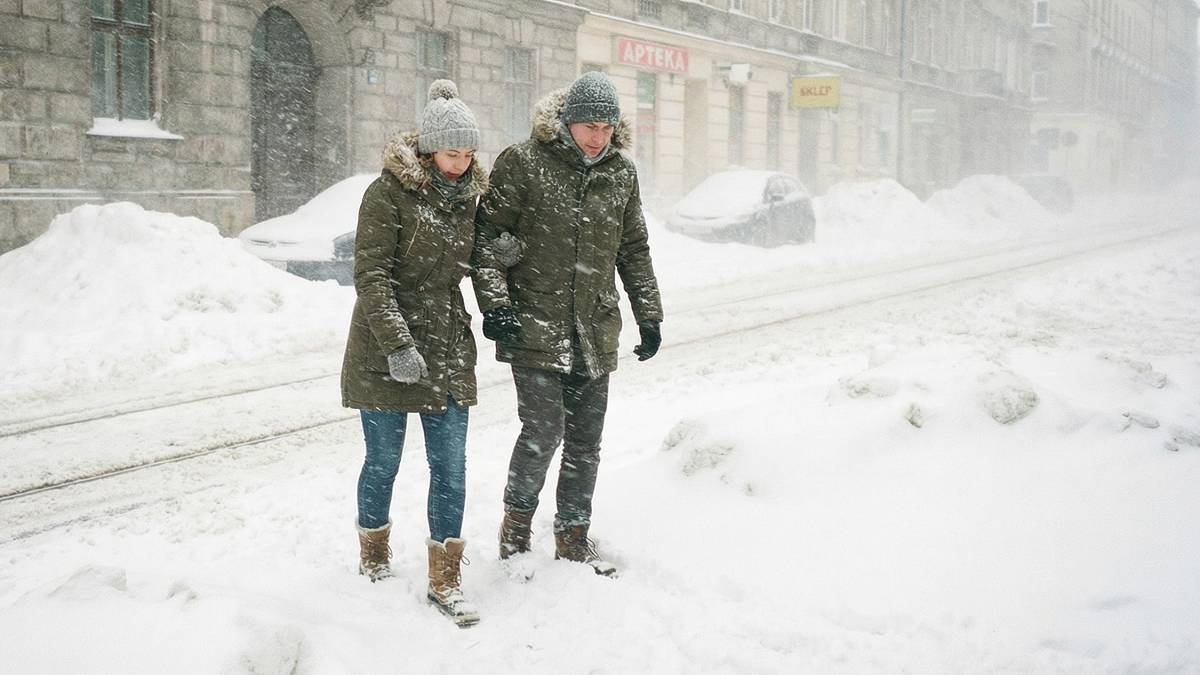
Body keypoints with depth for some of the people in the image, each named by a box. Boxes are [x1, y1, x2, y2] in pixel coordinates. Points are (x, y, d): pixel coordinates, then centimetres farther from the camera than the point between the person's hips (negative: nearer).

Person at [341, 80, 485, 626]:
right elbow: (371, 276, -17)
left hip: (448, 348, 5)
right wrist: (397, 345, -25)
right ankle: (374, 555, 33)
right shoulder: (389, 193, -12)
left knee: (451, 470, 2)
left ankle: (445, 580, 12)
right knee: (383, 462, 9)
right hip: (384, 350, -4)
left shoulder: (467, 196, 7)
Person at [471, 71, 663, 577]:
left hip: (595, 334, 5)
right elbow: (488, 234, -5)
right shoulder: (522, 164, -6)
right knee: (544, 430, -12)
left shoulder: (621, 175, 9)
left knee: (586, 440, 8)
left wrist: (649, 316, 17)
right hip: (535, 327, -5)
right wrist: (495, 303, -13)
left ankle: (572, 535, 24)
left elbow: (634, 250, 19)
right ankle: (517, 518, 13)